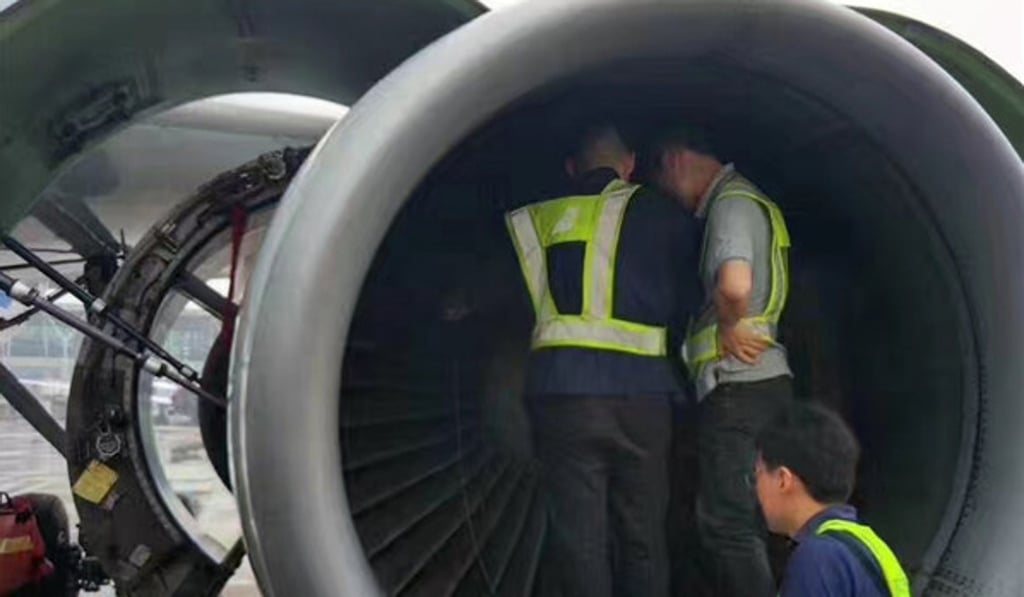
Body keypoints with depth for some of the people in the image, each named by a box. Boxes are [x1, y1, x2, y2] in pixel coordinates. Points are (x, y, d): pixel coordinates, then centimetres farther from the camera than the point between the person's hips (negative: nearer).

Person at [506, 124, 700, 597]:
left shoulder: (538, 222, 14)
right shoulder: (660, 215, 9)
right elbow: (690, 306, 11)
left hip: (560, 392, 1)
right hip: (637, 391, -1)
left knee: (579, 537, 5)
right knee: (642, 534, 10)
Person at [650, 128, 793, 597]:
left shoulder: (732, 202, -10)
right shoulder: (735, 202, 21)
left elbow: (734, 284, -29)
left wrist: (727, 325, -12)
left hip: (739, 386, -10)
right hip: (750, 384, 10)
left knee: (729, 524, -7)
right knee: (721, 520, 15)